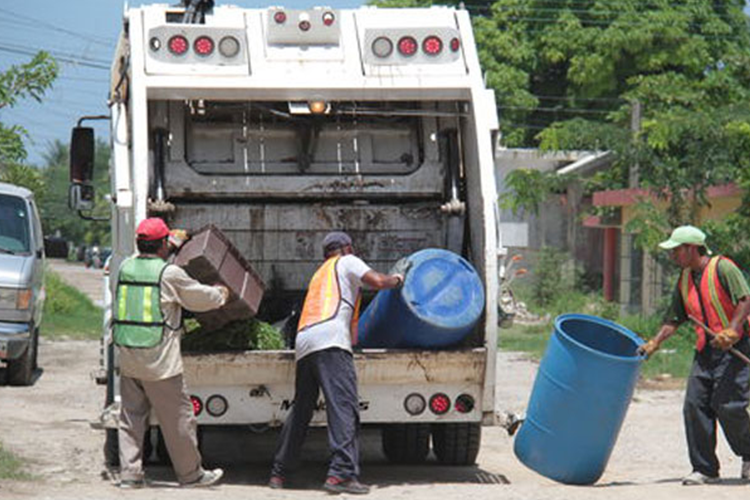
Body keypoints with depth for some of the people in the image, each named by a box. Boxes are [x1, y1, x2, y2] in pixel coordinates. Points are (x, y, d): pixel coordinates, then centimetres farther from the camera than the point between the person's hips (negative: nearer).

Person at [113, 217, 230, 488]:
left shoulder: (126, 267, 4)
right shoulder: (170, 274, -11)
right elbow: (200, 298, 2)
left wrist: (172, 246, 38)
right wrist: (221, 293, 23)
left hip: (127, 356, 6)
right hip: (159, 360, -6)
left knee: (130, 416, 11)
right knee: (178, 419, 6)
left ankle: (129, 473, 9)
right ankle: (191, 473, 16)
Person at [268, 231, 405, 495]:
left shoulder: (319, 274, 36)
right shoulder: (347, 262, 15)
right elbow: (378, 281, 1)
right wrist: (397, 280, 19)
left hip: (303, 341, 8)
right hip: (330, 337, -8)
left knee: (300, 410, 17)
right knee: (343, 405, -15)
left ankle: (278, 473, 21)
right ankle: (341, 473, -28)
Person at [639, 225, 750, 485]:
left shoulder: (722, 268, -9)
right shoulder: (684, 280, 14)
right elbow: (674, 319, 17)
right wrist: (654, 343, 6)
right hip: (705, 350, 7)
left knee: (728, 405, -12)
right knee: (695, 405, -2)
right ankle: (704, 468, 5)